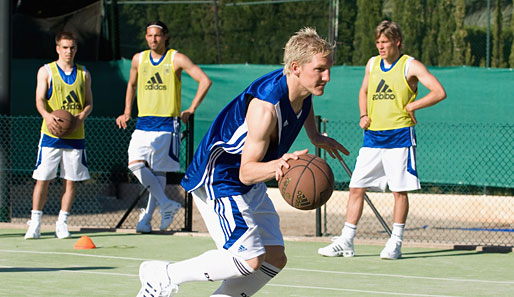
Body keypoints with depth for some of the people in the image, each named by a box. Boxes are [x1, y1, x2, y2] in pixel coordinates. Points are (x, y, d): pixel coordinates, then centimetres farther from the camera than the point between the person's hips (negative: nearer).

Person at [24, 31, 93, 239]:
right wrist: (47, 115, -25)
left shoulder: (83, 74, 11)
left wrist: (81, 117, -10)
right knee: (42, 179, -4)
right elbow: (40, 100, -4)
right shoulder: (46, 71, 4)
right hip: (51, 135, -2)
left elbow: (89, 103, 11)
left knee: (71, 180, 2)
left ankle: (62, 224, 11)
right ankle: (35, 223, 3)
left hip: (75, 135, 2)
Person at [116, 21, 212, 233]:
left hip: (167, 123, -4)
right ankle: (166, 204, -6)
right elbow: (132, 84, 28)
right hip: (143, 122, 4)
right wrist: (127, 112, 19)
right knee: (135, 164, -13)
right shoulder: (139, 59, 10)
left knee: (158, 172, -3)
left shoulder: (176, 59, -3)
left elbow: (205, 81, -4)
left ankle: (147, 217, 6)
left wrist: (191, 110, -6)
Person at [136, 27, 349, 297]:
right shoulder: (265, 106, -33)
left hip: (251, 186, 10)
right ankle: (163, 275, -5)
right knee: (250, 259, -20)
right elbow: (246, 171, -31)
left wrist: (315, 137, 18)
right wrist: (275, 166, -50)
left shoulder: (303, 85, -6)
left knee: (275, 259, 6)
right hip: (218, 180, -10)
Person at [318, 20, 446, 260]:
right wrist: (364, 115, 11)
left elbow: (439, 92, -10)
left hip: (399, 136, -5)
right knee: (356, 188, 1)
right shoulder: (372, 63, 12)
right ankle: (345, 242, 5)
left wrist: (410, 106, -12)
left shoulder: (410, 66, -4)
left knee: (399, 190, -3)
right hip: (372, 136, 5)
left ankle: (395, 243, 6)